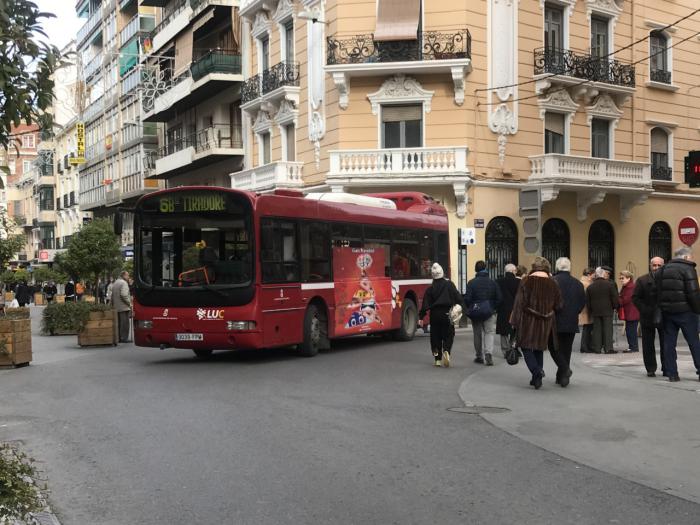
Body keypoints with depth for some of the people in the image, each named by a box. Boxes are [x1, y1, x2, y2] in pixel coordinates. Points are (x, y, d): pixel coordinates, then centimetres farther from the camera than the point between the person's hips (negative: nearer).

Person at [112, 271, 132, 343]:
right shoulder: (124, 283, -10)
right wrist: (129, 303, -12)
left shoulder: (115, 283, 19)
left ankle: (118, 338, 13)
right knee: (125, 323, -7)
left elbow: (112, 296, 21)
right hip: (124, 307, -9)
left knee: (119, 323, 12)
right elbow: (124, 294, -21)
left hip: (116, 307, 9)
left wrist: (113, 305, 23)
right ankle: (124, 338, -9)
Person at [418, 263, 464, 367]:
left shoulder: (430, 289, 0)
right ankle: (446, 351, -19)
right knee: (448, 335, 7)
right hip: (447, 314, -1)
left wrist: (421, 317, 1)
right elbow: (457, 297, -5)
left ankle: (438, 359, 8)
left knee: (435, 336, 9)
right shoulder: (449, 284, -3)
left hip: (435, 315, 1)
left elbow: (425, 304, -2)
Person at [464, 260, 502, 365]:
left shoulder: (471, 283, -7)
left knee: (477, 334, 12)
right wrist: (494, 308, 12)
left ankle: (479, 356, 20)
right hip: (490, 312, 0)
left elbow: (467, 298, -10)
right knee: (489, 333, 3)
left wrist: (469, 309, 6)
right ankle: (488, 353, -18)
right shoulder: (492, 282, -2)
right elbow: (499, 298, -1)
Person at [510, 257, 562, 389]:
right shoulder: (553, 283, 0)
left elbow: (519, 302, -10)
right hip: (546, 322, 4)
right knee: (539, 348, 16)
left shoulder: (526, 281, -9)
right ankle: (537, 378, 19)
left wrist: (515, 321, -5)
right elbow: (558, 305, 5)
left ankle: (536, 370, -17)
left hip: (528, 320, -4)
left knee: (526, 346, 5)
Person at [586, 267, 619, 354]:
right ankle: (608, 348, -2)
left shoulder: (590, 287, 3)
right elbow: (615, 298, -5)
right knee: (608, 329, 1)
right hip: (607, 311, -2)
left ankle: (597, 348, 6)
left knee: (597, 329, 7)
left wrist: (590, 310, 15)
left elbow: (587, 301, 6)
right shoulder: (610, 285, -5)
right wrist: (615, 307, 9)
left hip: (595, 311, 3)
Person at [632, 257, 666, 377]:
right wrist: (645, 310, -11)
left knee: (666, 345, 4)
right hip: (647, 318, 1)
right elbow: (635, 298, -2)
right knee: (648, 345, 5)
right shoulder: (642, 280, 1)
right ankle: (651, 369, 14)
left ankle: (666, 369, 13)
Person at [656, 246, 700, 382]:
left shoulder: (663, 270, 13)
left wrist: (662, 309, 15)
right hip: (685, 311, -5)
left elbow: (658, 292, 13)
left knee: (669, 343, 6)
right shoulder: (688, 269, -8)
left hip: (667, 312, 5)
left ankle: (672, 373, 6)